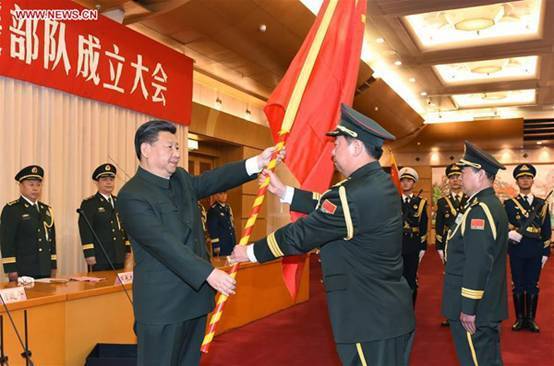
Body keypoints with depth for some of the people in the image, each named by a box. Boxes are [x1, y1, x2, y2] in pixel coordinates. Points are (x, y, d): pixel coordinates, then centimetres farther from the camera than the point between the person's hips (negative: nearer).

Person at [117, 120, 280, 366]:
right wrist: (209, 273, -27)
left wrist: (257, 162, -6)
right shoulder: (132, 196, -16)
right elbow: (165, 244, -23)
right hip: (161, 306, -8)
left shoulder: (181, 179, 11)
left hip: (195, 298, 8)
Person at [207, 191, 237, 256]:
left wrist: (234, 241, 15)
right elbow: (212, 230, -15)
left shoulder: (228, 207, 11)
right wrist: (216, 246, -16)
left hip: (231, 243, 8)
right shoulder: (213, 210, -12)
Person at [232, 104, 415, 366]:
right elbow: (325, 205, 14)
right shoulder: (381, 182, 6)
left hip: (369, 319, -9)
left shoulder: (353, 194, -24)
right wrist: (283, 192, 17)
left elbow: (300, 235, -17)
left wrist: (251, 252, -3)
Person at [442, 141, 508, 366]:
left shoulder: (480, 210, -21)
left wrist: (468, 309, -22)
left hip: (474, 307, -10)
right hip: (488, 305, 10)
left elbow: (478, 264, -26)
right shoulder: (492, 204, 12)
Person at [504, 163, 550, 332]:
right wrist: (509, 233, -20)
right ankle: (520, 318, 16)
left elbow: (547, 231, 7)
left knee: (533, 286, 7)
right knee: (518, 286, 6)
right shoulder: (509, 204, 2)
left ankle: (531, 319, 17)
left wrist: (545, 252, 3)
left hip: (535, 252, 1)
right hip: (516, 251, -1)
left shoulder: (542, 204, 7)